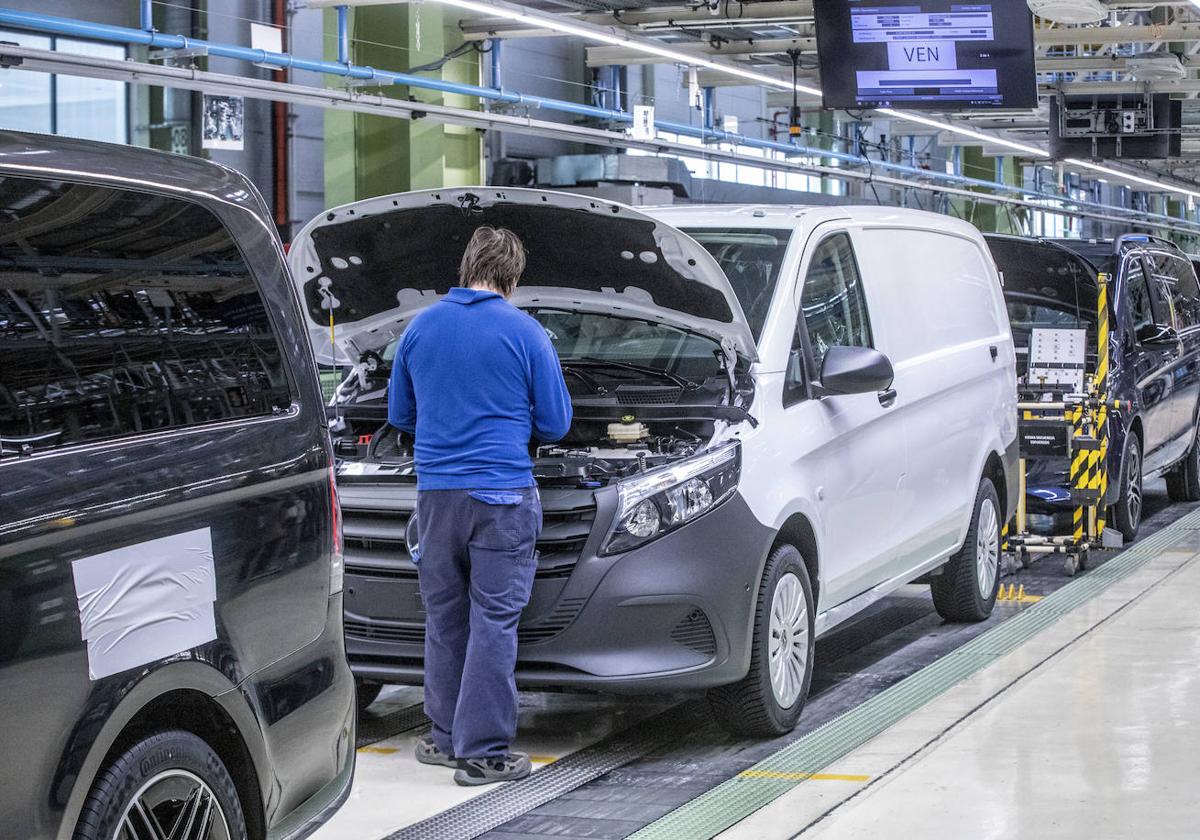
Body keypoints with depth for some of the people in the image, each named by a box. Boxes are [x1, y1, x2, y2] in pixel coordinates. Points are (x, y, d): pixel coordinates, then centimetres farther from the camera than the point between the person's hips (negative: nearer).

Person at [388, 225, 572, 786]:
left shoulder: (420, 328, 7)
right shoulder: (524, 333, -5)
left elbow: (399, 414, 16)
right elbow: (554, 424, 1)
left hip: (436, 492, 4)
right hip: (502, 495, -4)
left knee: (444, 617, 15)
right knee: (494, 620, -1)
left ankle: (446, 737, 22)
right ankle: (483, 751, 0)